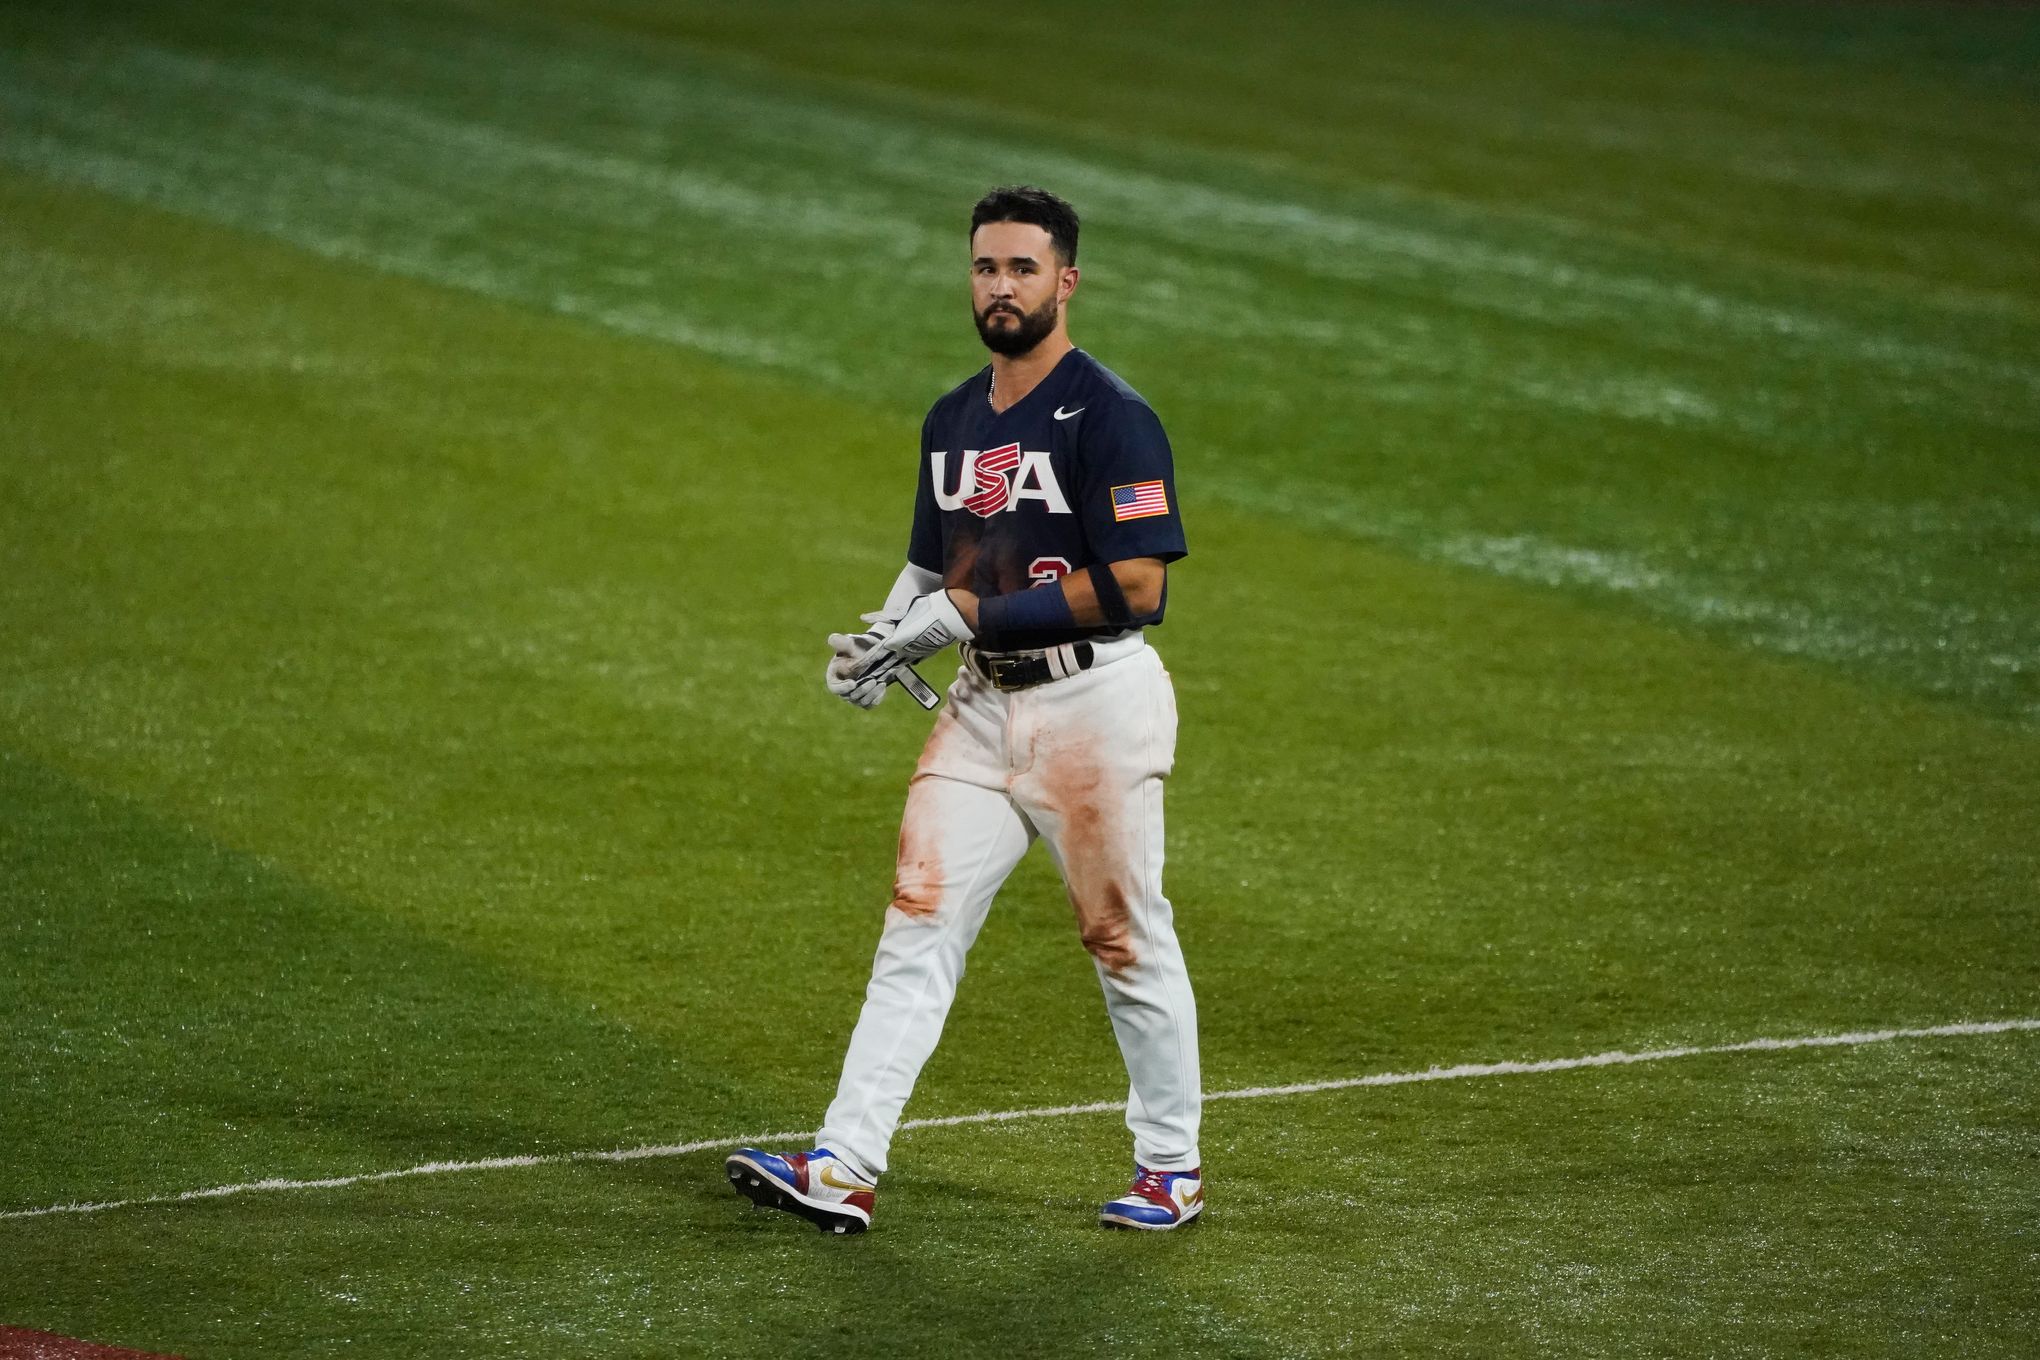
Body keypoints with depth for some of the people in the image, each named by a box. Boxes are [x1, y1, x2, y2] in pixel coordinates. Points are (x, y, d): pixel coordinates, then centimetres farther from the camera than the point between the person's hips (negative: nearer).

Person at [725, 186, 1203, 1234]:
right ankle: (843, 1169, -5)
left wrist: (969, 615, -18)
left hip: (1096, 703, -7)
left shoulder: (1109, 417, -13)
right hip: (983, 705, 7)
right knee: (918, 923, -1)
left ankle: (1171, 1167, 20)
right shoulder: (952, 422, 12)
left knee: (1125, 938, 4)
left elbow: (1134, 584, -20)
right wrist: (884, 641, 1)